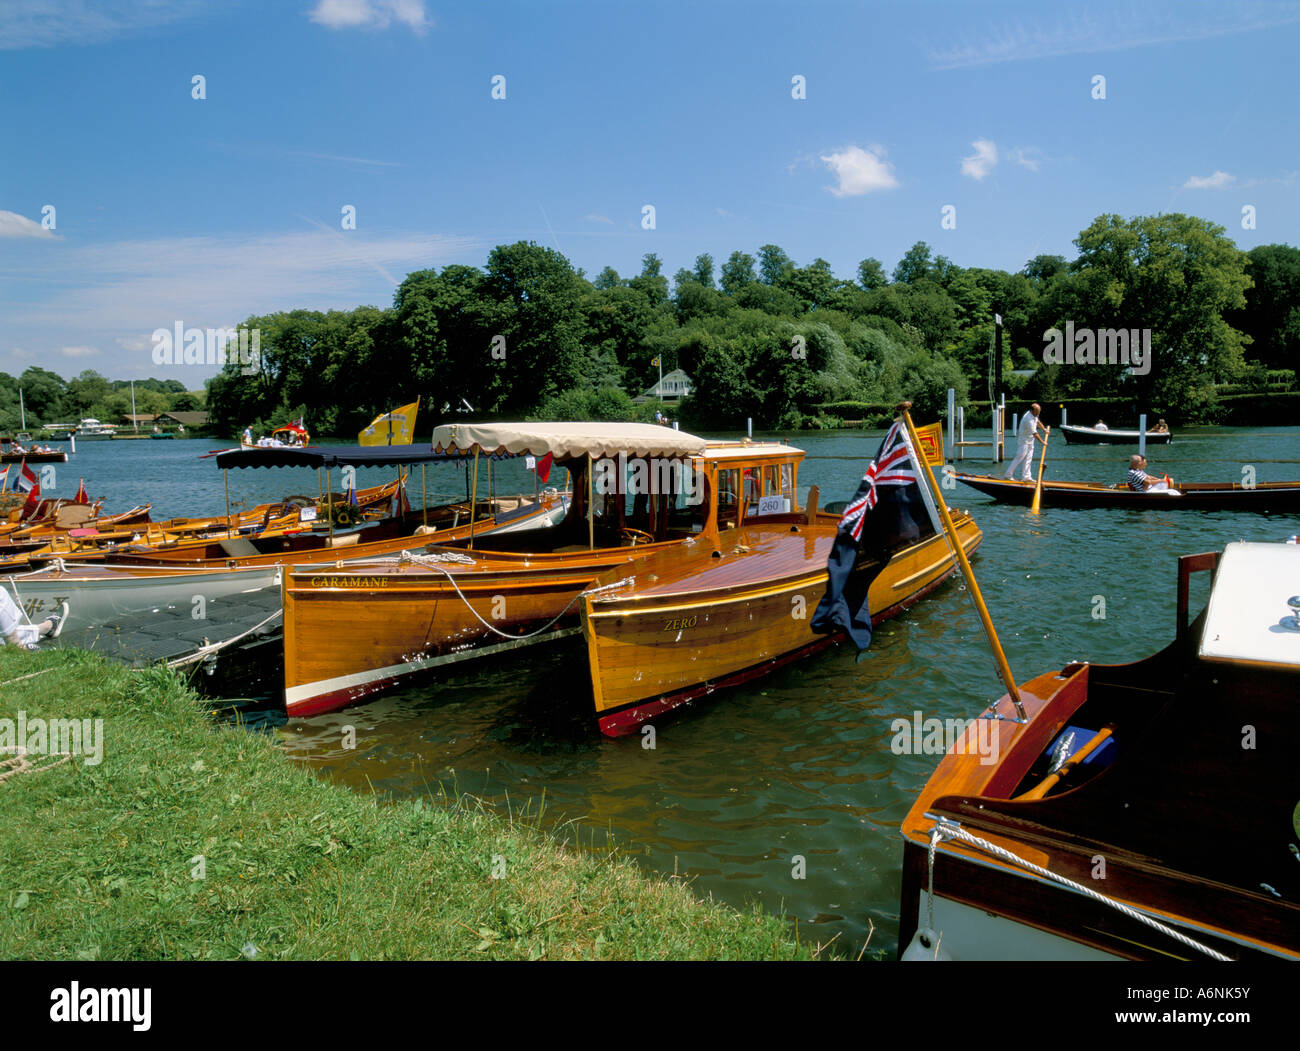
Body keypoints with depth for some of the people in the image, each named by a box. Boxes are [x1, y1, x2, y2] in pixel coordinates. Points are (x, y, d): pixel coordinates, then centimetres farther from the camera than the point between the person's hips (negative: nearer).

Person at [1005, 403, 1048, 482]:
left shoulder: (1034, 415, 3)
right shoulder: (1029, 419, -27)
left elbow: (1038, 422, 26)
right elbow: (1035, 433, -26)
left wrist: (1044, 429, 14)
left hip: (1030, 441, 9)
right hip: (1024, 441, -9)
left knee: (1028, 458, 6)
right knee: (1020, 457, -7)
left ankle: (1027, 477, 7)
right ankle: (1009, 474, 1)